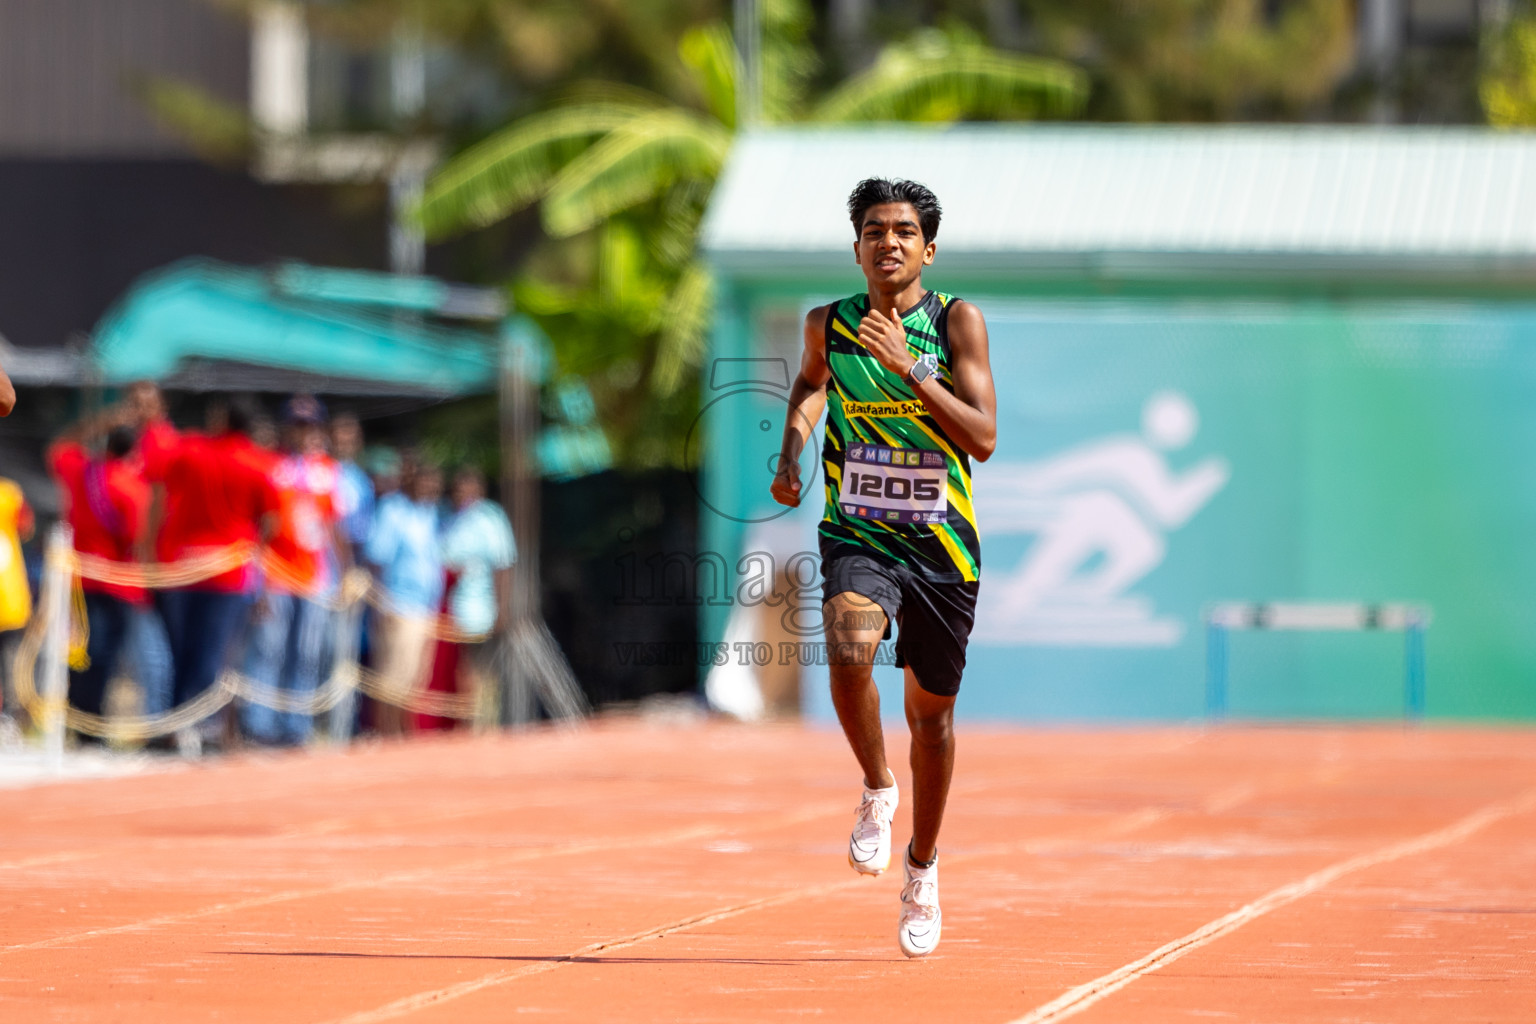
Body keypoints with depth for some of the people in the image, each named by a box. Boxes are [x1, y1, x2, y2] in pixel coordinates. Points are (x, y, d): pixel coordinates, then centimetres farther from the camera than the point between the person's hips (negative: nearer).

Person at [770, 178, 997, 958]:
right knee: (849, 650, -31)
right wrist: (792, 449, 7)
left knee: (930, 710, 11)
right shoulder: (829, 325, 0)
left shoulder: (957, 322, -8)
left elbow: (983, 438, -17)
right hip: (857, 535, 0)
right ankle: (877, 792, -5)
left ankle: (922, 867, 32)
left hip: (941, 543, 0)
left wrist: (909, 368, -25)